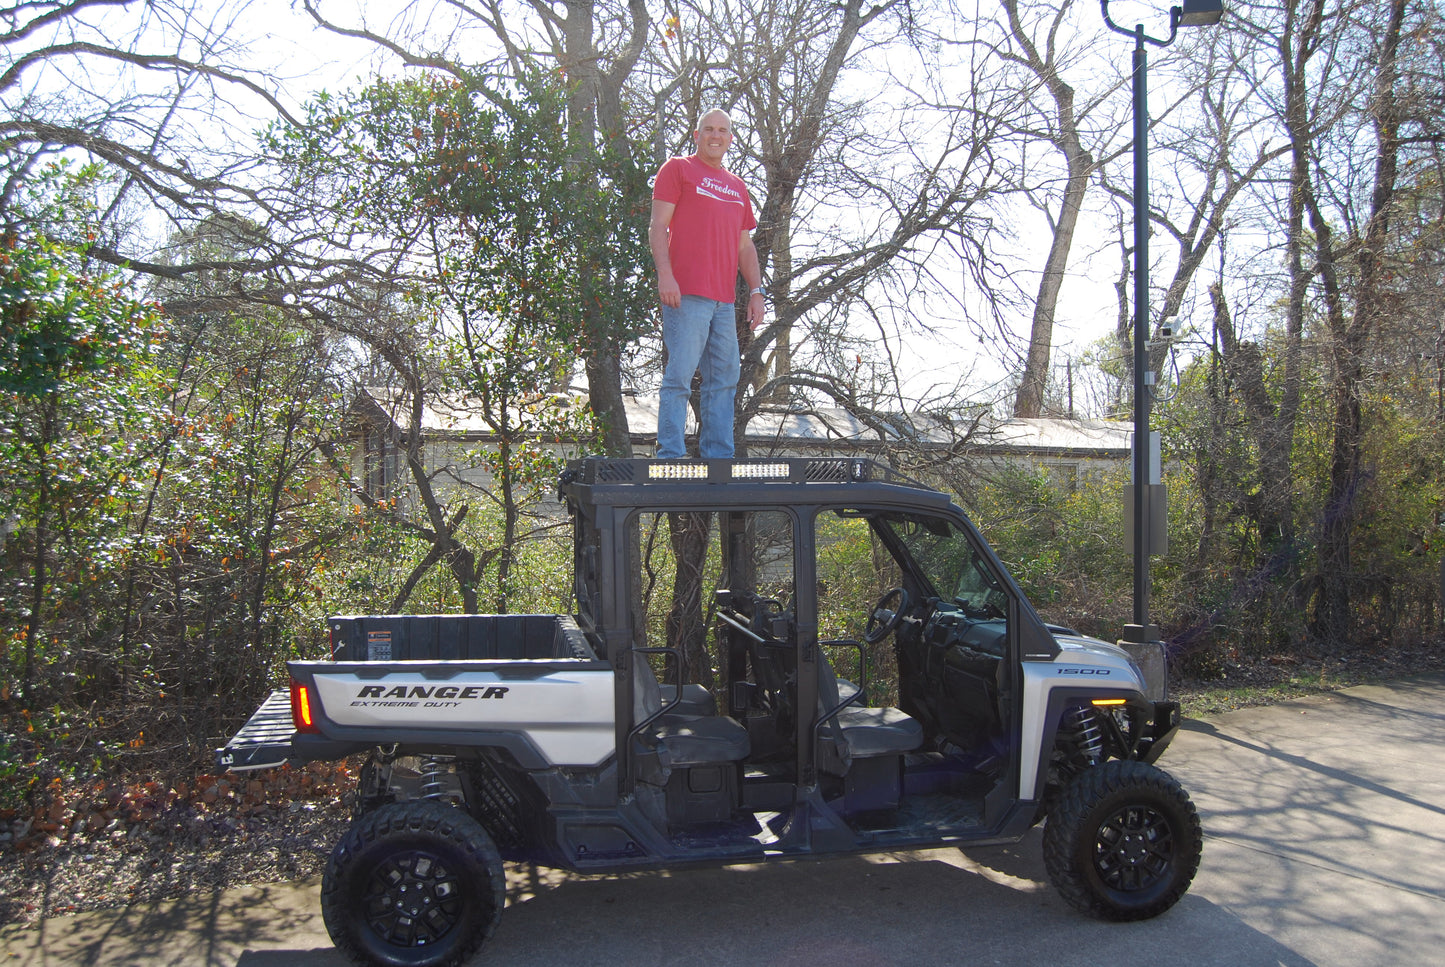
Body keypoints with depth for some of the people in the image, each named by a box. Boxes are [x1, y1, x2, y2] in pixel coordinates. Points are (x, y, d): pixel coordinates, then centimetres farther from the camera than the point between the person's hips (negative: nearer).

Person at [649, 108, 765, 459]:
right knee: (679, 377, -10)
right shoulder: (677, 169, 7)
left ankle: (719, 460, 9)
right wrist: (664, 274, -15)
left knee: (725, 380, 5)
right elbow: (657, 226, -2)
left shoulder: (737, 187, 25)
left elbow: (745, 246, 24)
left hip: (725, 299, 7)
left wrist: (756, 290, 12)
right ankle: (670, 458, -8)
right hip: (686, 294, -7)